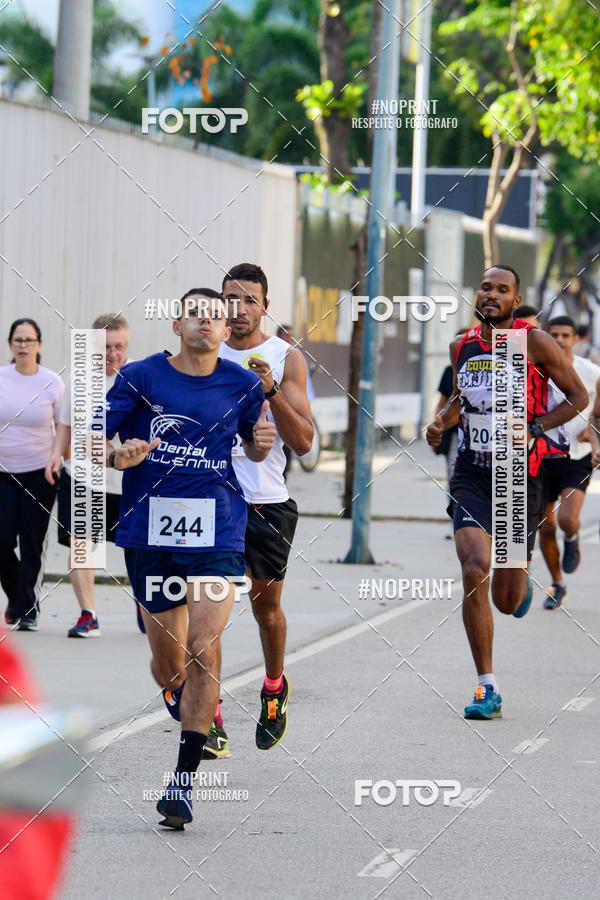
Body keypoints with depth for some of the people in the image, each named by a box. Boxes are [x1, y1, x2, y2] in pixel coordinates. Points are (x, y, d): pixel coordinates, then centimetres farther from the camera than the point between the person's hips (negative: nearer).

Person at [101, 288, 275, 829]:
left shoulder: (242, 385, 6)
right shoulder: (140, 378, 2)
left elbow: (254, 448, 21)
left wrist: (263, 442, -3)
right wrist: (119, 455, -19)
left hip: (218, 532, -1)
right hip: (149, 532, 1)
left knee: (203, 646, -17)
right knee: (167, 660, 8)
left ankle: (185, 778, -14)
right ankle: (189, 714, 44)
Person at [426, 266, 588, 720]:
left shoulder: (535, 342, -7)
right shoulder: (462, 346, 6)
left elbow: (579, 397, -2)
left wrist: (532, 429, -15)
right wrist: (442, 421, 3)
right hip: (472, 476, 2)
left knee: (508, 603, 6)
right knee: (474, 572, -19)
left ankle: (521, 581, 48)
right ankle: (487, 689, -11)